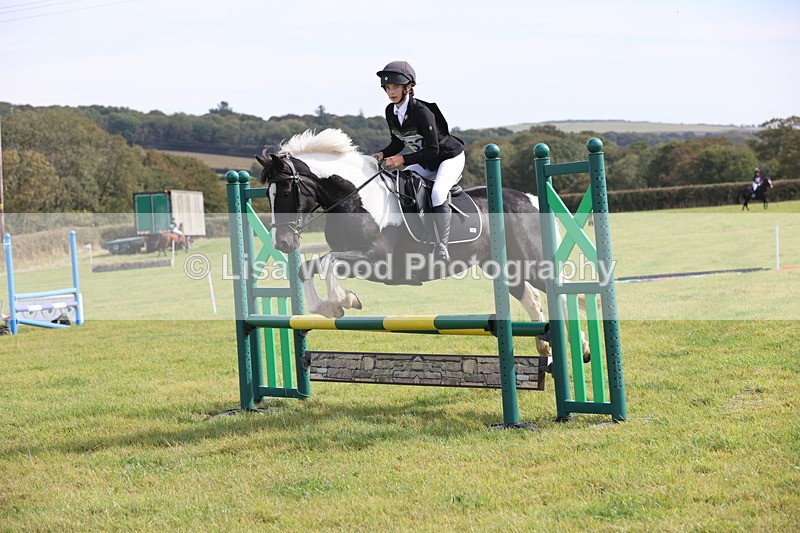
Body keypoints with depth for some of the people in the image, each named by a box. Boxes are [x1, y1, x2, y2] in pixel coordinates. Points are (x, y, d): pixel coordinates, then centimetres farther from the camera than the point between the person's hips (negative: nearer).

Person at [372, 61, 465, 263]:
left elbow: (432, 150, -30)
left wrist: (403, 159, -37)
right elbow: (398, 142, 8)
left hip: (449, 157, -8)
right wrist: (383, 155, -12)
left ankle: (441, 248, -24)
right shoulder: (391, 112, -6)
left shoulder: (421, 111, -29)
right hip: (425, 163, 8)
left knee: (438, 193, -31)